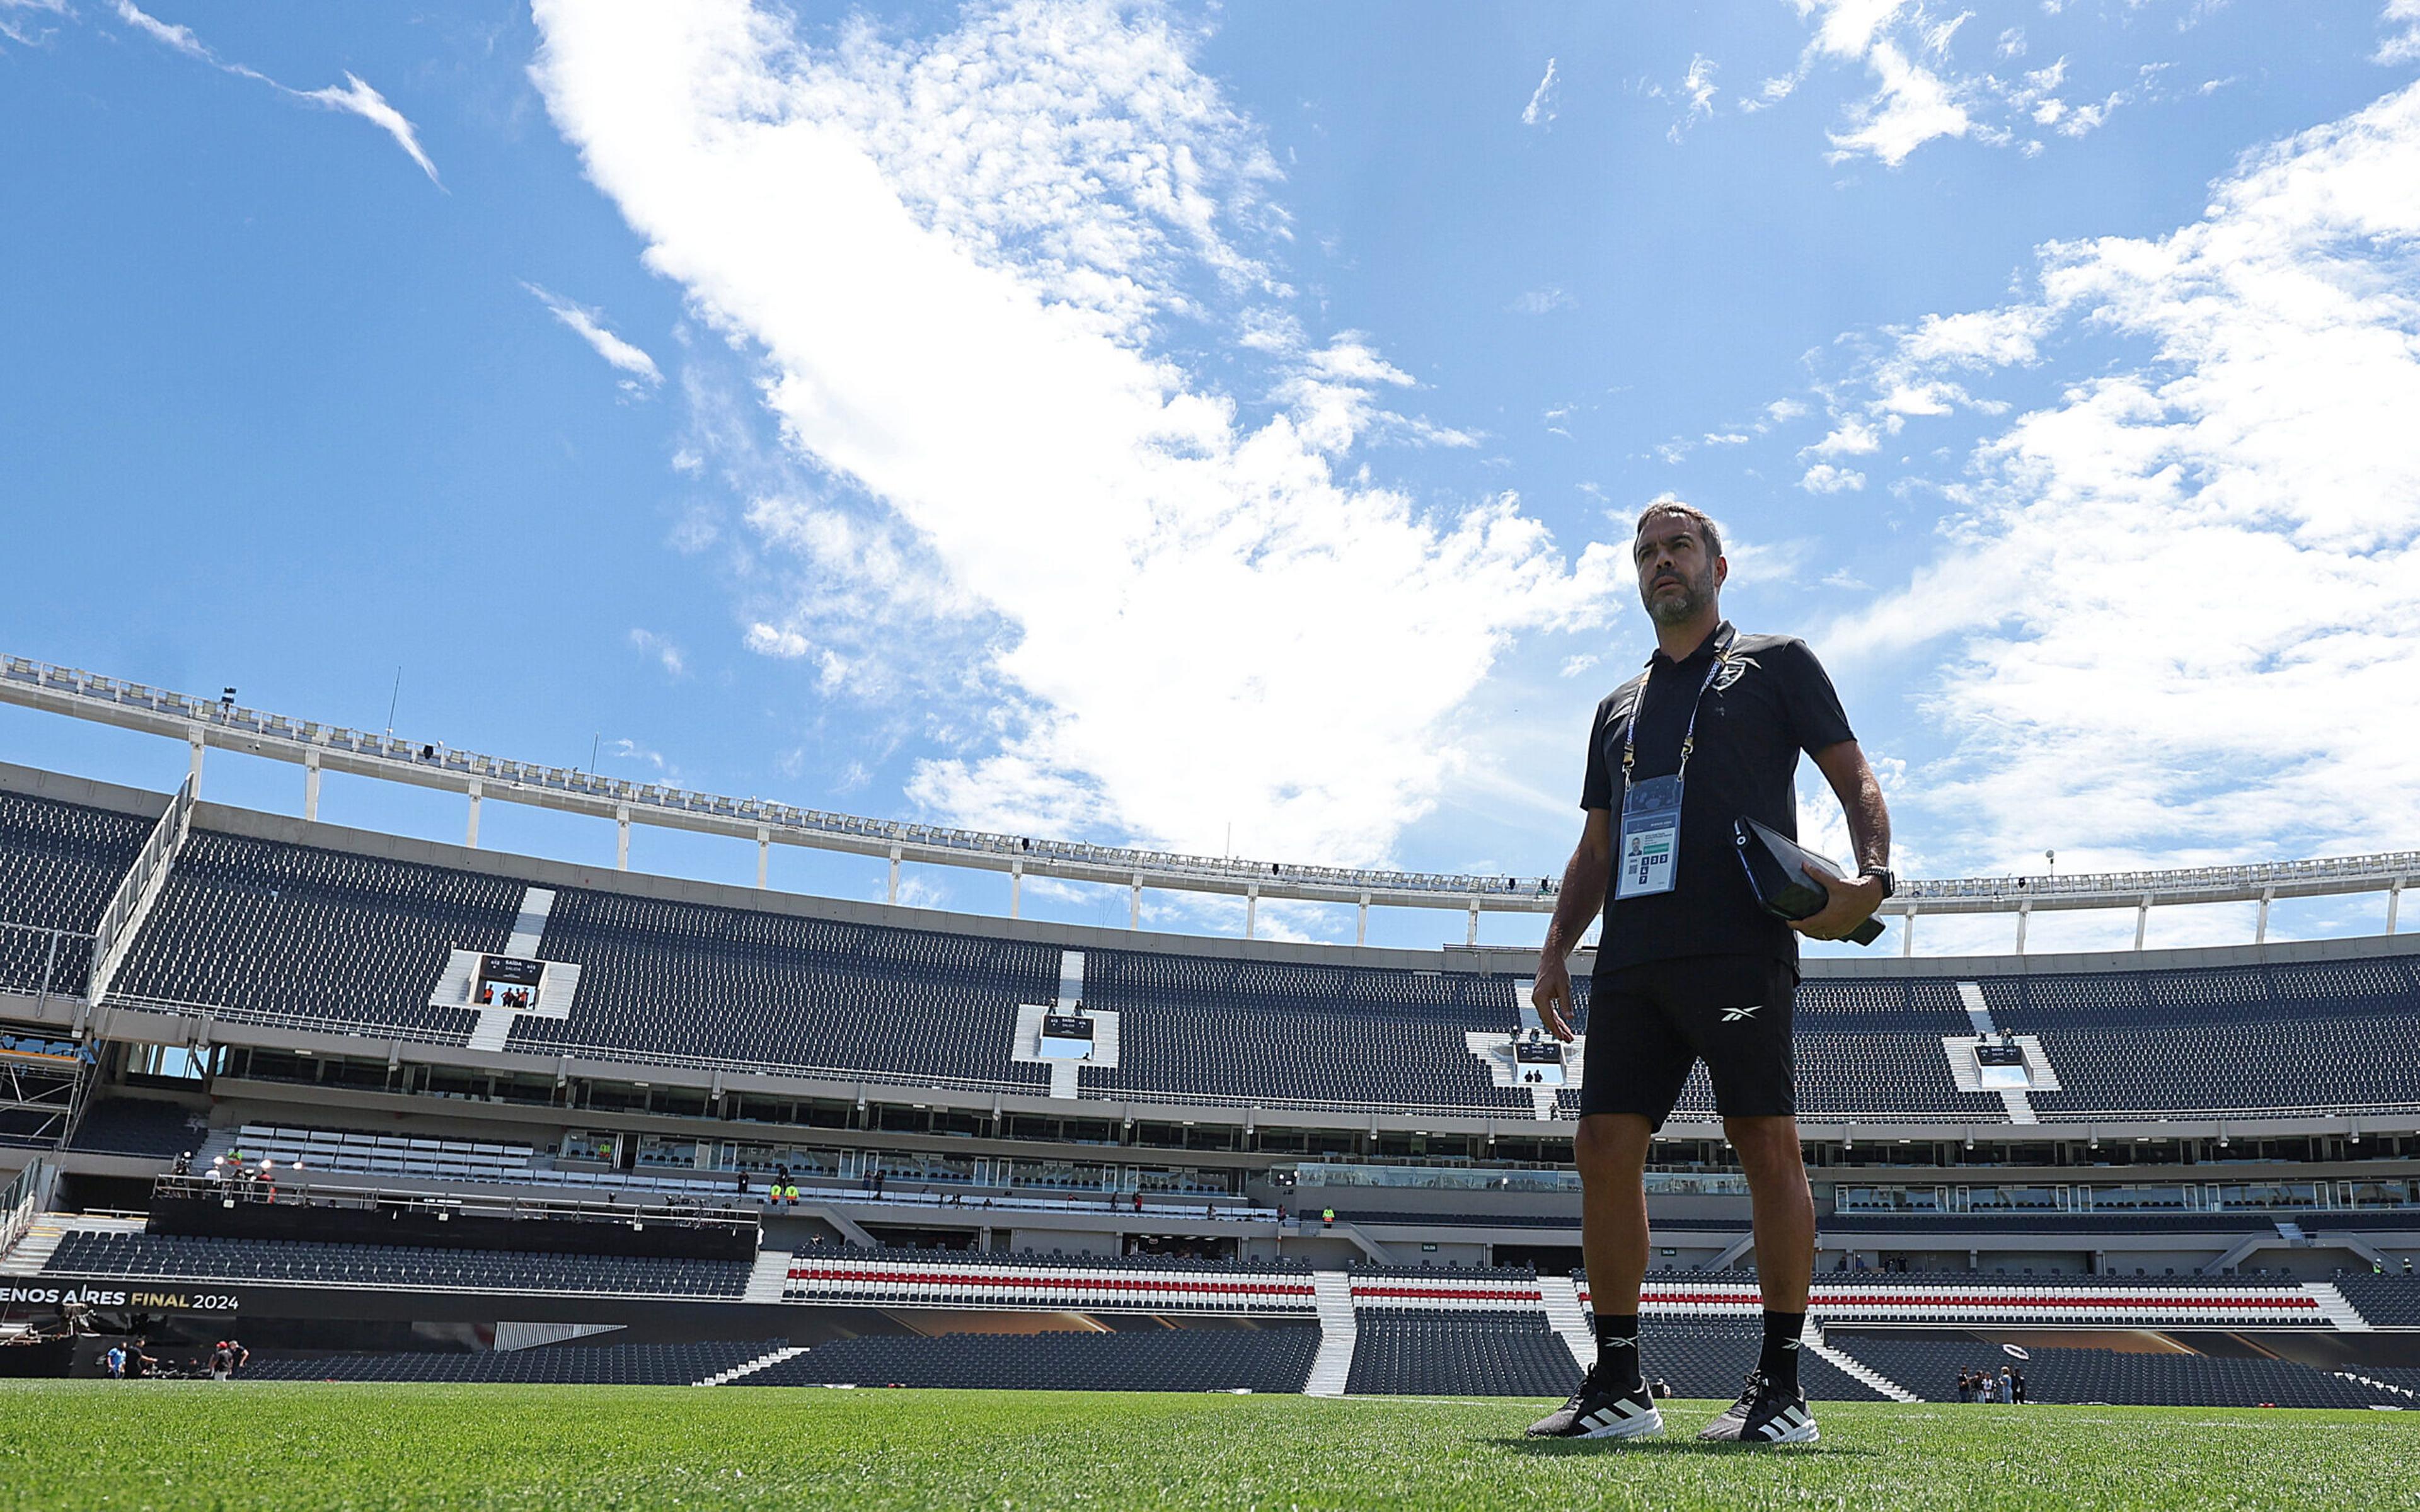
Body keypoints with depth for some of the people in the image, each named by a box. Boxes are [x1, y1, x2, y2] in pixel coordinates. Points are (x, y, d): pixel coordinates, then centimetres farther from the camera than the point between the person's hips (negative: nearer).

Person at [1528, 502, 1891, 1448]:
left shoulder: (1776, 662, 13)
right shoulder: (1619, 706, 26)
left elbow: (1854, 778, 8)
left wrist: (1871, 877, -11)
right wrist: (1557, 948, 14)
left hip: (1741, 945, -5)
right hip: (1632, 959, 5)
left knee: (1767, 1142, -7)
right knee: (1605, 1146, 0)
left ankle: (1782, 1387, 5)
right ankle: (1618, 1387, 9)